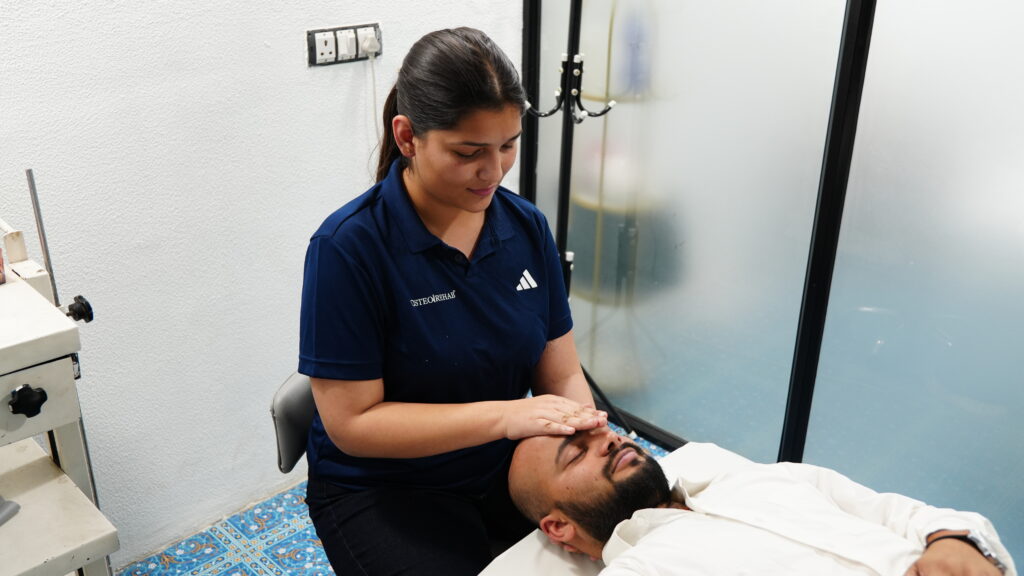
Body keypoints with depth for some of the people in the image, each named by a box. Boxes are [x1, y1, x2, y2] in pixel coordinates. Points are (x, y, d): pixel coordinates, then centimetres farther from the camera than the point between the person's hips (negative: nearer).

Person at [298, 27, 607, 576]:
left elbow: (562, 375, 0)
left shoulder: (527, 227, -4)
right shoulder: (347, 247, -19)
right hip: (380, 488, -4)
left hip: (506, 467, 4)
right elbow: (351, 423, -18)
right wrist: (504, 415, -27)